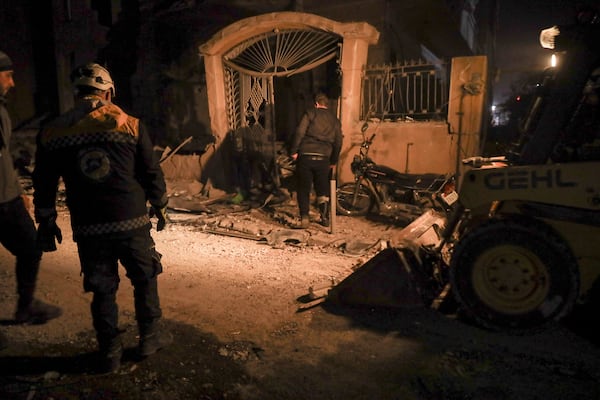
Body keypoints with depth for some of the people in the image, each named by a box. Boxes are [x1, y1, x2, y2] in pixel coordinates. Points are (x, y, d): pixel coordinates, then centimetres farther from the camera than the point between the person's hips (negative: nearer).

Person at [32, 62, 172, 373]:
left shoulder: (52, 132, 3)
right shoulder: (130, 125, -3)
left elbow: (44, 184, 8)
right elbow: (152, 172, 2)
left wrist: (46, 222, 19)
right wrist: (159, 206, 16)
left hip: (88, 228, 2)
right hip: (132, 222, -1)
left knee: (102, 289, 14)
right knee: (144, 279, 17)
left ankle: (109, 352, 24)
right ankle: (150, 337, 28)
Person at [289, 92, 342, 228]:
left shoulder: (310, 113, 4)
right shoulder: (335, 119, 16)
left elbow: (299, 133, -9)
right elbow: (338, 142, 17)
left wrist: (294, 151, -3)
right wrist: (333, 161, 26)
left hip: (305, 156, -3)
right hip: (323, 159, 3)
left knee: (304, 189, 4)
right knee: (323, 189, 15)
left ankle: (304, 218, -2)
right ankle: (325, 218, 17)